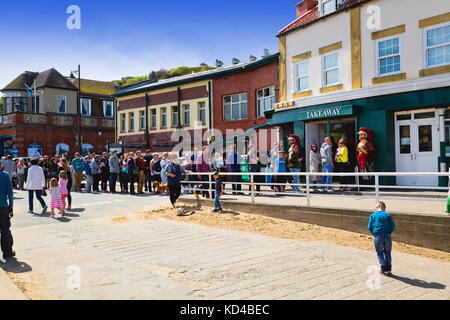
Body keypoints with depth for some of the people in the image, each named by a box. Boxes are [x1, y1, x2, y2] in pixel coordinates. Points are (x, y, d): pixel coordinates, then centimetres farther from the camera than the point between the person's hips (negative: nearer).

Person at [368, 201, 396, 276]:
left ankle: (384, 268, 7)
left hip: (378, 236, -1)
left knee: (380, 253, 13)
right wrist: (389, 233, 16)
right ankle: (388, 269, 13)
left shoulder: (373, 215, 4)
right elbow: (393, 226, 2)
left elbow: (369, 227, 0)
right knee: (387, 253, 14)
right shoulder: (388, 215, 5)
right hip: (387, 236, 1)